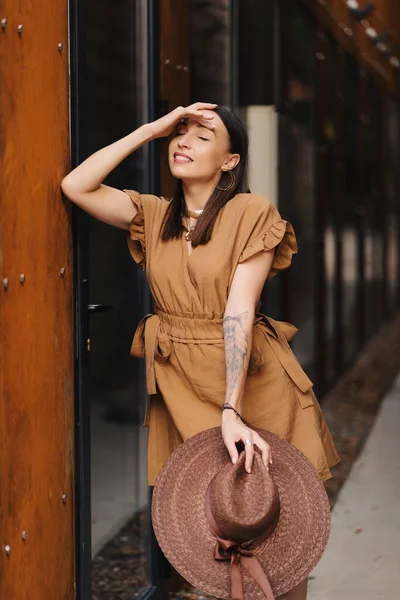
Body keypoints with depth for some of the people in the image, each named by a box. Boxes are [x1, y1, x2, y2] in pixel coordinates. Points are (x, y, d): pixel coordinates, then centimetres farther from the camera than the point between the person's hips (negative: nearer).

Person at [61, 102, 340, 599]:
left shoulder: (251, 213, -8)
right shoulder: (155, 215, 8)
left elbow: (239, 310, -17)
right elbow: (76, 186, -4)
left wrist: (231, 410, -24)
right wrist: (151, 129, -4)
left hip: (250, 376, -4)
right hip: (178, 384, 4)